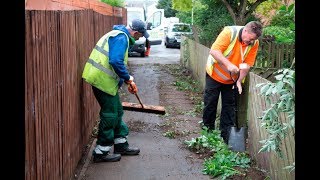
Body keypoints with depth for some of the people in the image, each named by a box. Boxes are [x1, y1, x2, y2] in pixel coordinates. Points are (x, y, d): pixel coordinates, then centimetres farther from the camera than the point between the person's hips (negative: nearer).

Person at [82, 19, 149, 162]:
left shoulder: (119, 35, 20)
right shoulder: (121, 37, -14)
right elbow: (116, 61, -27)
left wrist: (127, 81, 22)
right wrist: (128, 78, -13)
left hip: (103, 79, 10)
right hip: (103, 80, -10)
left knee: (117, 112, 18)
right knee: (109, 116, -1)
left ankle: (121, 145, 29)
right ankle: (101, 152, 9)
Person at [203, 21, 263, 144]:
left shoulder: (254, 43, -13)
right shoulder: (229, 32, -25)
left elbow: (247, 64, -11)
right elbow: (214, 51, -31)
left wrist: (239, 81, -20)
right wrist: (229, 65, -42)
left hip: (232, 79, 3)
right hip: (215, 75, -3)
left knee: (229, 106, 7)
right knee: (210, 104, 6)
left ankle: (226, 136, 17)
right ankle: (208, 131, 23)